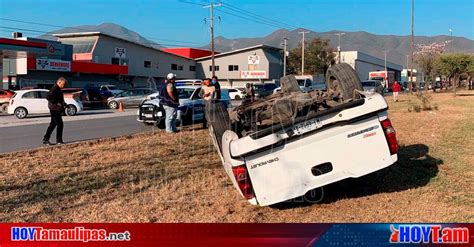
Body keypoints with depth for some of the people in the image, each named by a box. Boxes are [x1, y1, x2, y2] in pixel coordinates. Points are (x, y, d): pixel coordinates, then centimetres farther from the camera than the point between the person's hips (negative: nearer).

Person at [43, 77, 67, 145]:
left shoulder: (58, 89, 17)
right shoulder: (54, 88, -15)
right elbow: (48, 97, -24)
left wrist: (63, 104, 13)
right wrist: (56, 103, -23)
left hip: (58, 109, 11)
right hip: (55, 109, -11)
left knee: (53, 124, 14)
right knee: (60, 124, -7)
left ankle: (45, 139, 20)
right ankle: (59, 140, 0)